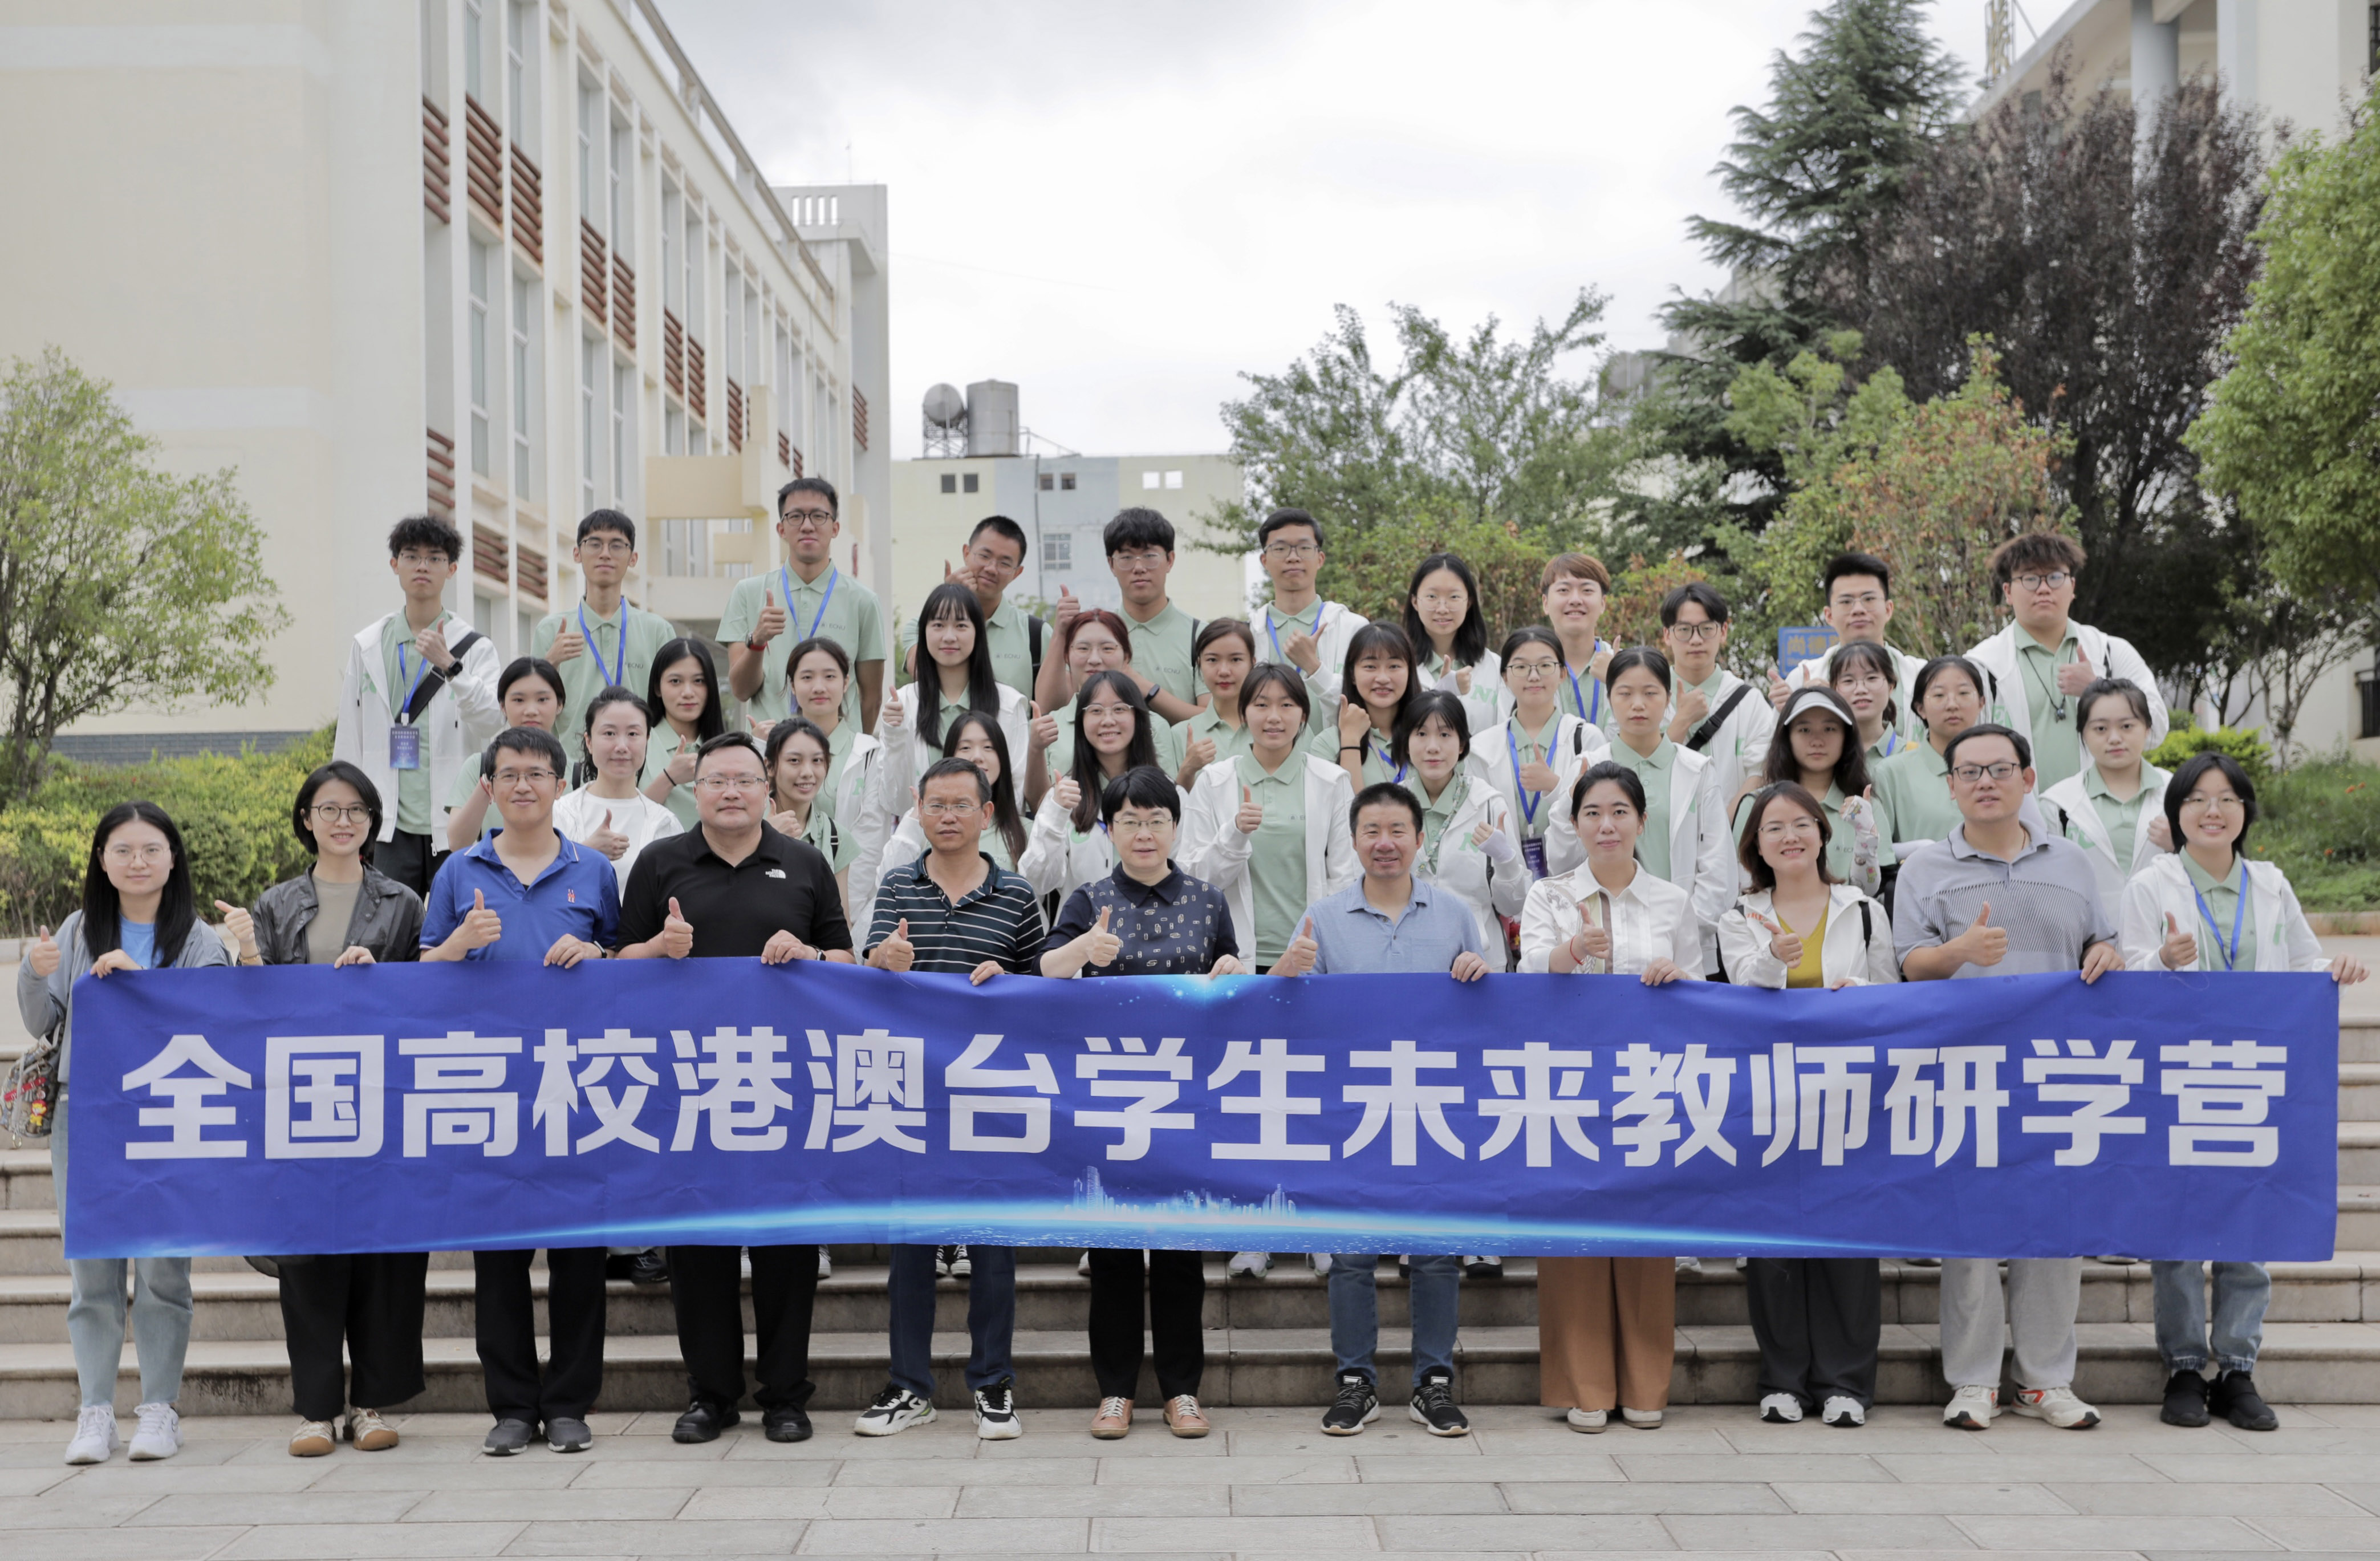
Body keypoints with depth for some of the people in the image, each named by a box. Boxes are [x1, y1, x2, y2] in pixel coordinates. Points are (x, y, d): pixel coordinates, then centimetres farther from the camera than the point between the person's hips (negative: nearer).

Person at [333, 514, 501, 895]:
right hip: (390, 827, 1)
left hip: (455, 828, -1)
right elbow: (348, 745, 12)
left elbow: (494, 720, -13)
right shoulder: (366, 647, 11)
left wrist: (448, 665, -26)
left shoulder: (474, 647, 4)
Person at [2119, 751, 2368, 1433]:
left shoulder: (2271, 885, 12)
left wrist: (2337, 970, -6)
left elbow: (2303, 964, 15)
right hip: (2176, 1076, -3)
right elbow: (2130, 980, -5)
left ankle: (2238, 1369, 12)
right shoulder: (2151, 885, 1)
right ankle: (2184, 1368, 10)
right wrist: (2164, 961, -26)